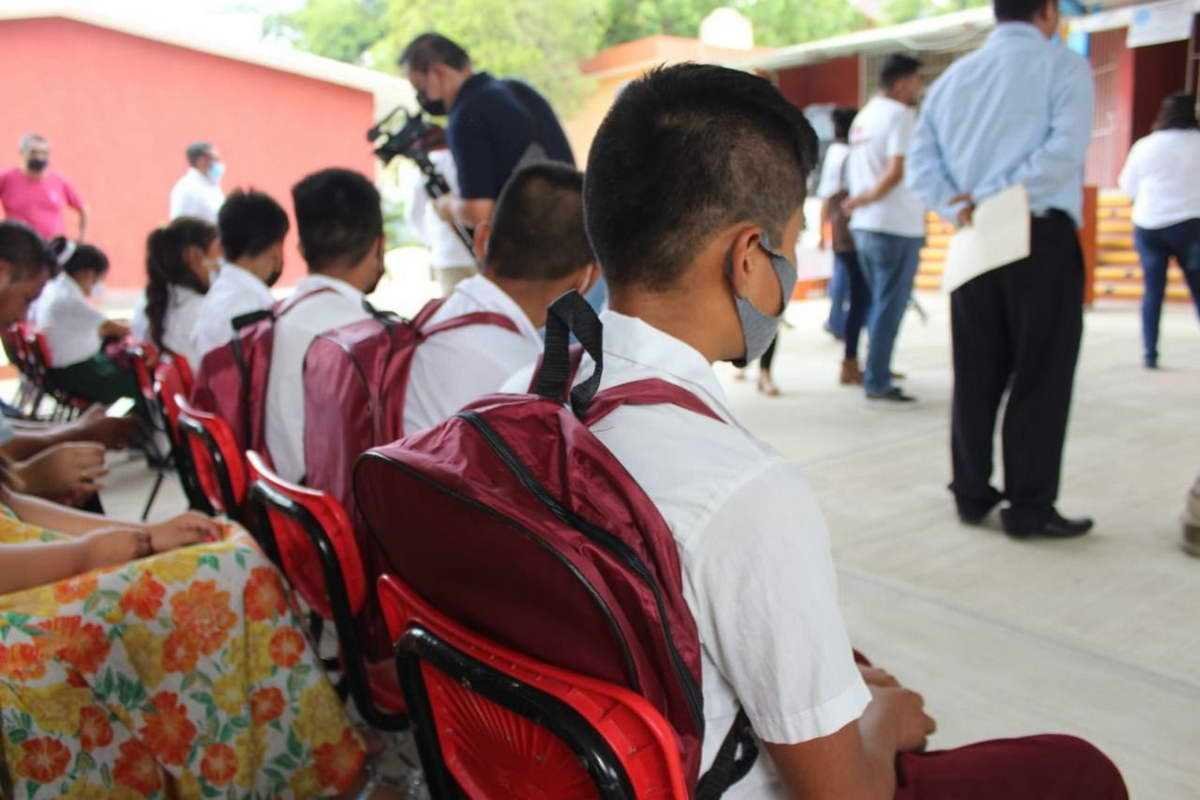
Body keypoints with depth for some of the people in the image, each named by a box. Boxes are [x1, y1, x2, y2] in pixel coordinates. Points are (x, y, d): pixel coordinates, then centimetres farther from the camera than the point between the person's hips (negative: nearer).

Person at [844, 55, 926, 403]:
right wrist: (869, 197, -10)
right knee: (889, 306, -2)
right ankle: (878, 381, 2)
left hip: (864, 226, 9)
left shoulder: (864, 116, 16)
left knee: (880, 303, 18)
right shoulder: (901, 115, -11)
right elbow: (897, 170, -21)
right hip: (897, 227, -8)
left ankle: (875, 374, 23)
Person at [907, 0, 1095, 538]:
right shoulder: (1063, 67, -1)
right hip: (1042, 238, -5)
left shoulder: (953, 77, 14)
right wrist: (992, 194, -14)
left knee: (976, 376, 12)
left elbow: (921, 164, 5)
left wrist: (960, 210, -6)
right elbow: (1064, 150, -16)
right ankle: (1029, 508, 6)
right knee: (1040, 378, 2)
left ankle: (972, 495, 19)